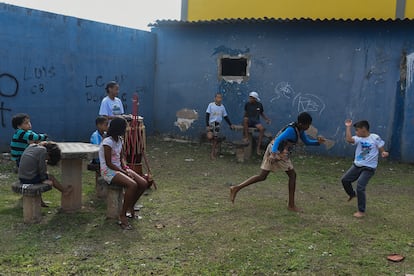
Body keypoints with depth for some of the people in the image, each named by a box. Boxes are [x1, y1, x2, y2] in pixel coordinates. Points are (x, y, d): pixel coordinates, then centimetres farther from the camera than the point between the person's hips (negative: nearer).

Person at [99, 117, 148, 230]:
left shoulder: (120, 140, 10)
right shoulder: (108, 142, -17)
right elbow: (108, 163, -17)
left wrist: (127, 169, -5)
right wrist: (125, 173, -18)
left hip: (119, 169, 8)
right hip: (108, 171, -8)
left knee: (144, 183, -10)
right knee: (132, 185, -32)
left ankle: (130, 207, 13)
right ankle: (123, 215, -19)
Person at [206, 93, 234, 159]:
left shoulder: (222, 107, 7)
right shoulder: (211, 105, -5)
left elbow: (225, 116, 15)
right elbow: (207, 115, -7)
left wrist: (230, 124, 14)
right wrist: (207, 125, -14)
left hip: (217, 124, 3)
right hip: (211, 123, -3)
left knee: (215, 139, 4)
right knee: (210, 137, -20)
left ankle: (212, 153, 16)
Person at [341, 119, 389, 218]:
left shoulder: (375, 138, -11)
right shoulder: (358, 138, -1)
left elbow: (382, 151, -5)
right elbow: (349, 139, -21)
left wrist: (384, 154, -28)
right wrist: (348, 127, -18)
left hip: (369, 168, -6)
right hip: (357, 165, 6)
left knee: (360, 186, -15)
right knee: (344, 180, 10)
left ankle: (361, 211, -3)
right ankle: (352, 194, 42)